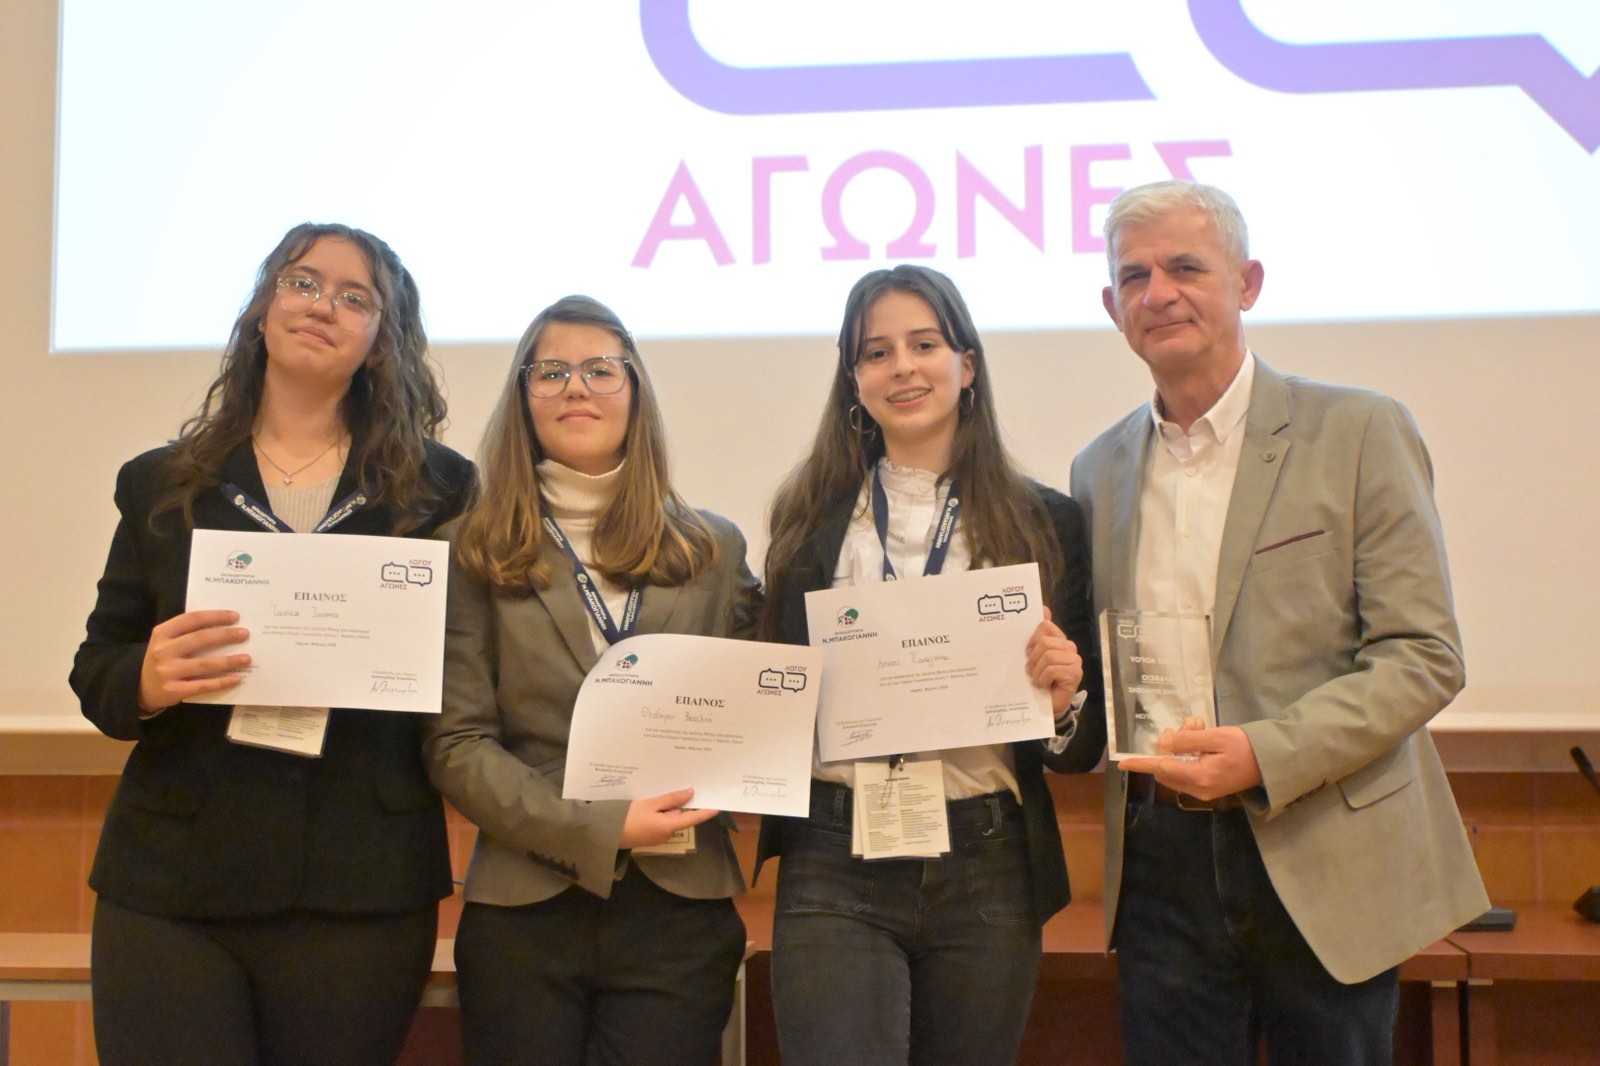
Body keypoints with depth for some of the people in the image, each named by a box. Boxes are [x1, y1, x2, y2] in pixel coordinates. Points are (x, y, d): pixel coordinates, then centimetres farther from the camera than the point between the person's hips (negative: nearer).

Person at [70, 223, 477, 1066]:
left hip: (362, 892, -1)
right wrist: (146, 681, -14)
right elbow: (95, 671, 9)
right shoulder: (160, 484, 9)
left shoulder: (437, 488, 5)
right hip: (170, 885, 1)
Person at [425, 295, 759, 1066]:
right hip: (523, 914, -1)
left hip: (679, 912, 1)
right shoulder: (477, 553, 3)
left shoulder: (714, 549, 10)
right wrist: (596, 830, -15)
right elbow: (458, 744, -4)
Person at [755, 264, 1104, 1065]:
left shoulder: (1045, 521, 4)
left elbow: (1082, 750, 6)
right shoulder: (809, 518, 6)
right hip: (834, 871, 0)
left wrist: (1065, 699, -15)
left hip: (986, 873, 1)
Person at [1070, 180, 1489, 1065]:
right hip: (1161, 862, 4)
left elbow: (1422, 657, -8)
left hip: (1325, 866, -3)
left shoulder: (1358, 434, -3)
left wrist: (1265, 755, -19)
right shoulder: (1100, 468, 11)